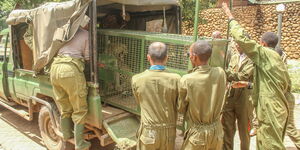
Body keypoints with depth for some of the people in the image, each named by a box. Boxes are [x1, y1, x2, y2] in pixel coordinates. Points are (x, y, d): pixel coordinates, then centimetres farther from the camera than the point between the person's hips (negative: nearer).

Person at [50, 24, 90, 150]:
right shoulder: (86, 34, 8)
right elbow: (87, 57, 6)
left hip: (55, 67, 6)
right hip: (71, 69, -6)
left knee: (64, 108, 21)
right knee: (79, 110, 6)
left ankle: (67, 135, 38)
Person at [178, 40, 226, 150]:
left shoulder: (186, 80, -22)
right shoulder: (220, 73, -11)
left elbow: (181, 109, -8)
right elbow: (218, 98, 3)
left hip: (197, 133, -4)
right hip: (216, 130, 4)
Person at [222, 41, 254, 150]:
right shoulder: (234, 57, 12)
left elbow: (242, 76, -19)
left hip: (245, 97, -5)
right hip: (230, 95, 5)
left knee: (244, 129, 10)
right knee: (227, 128, 9)